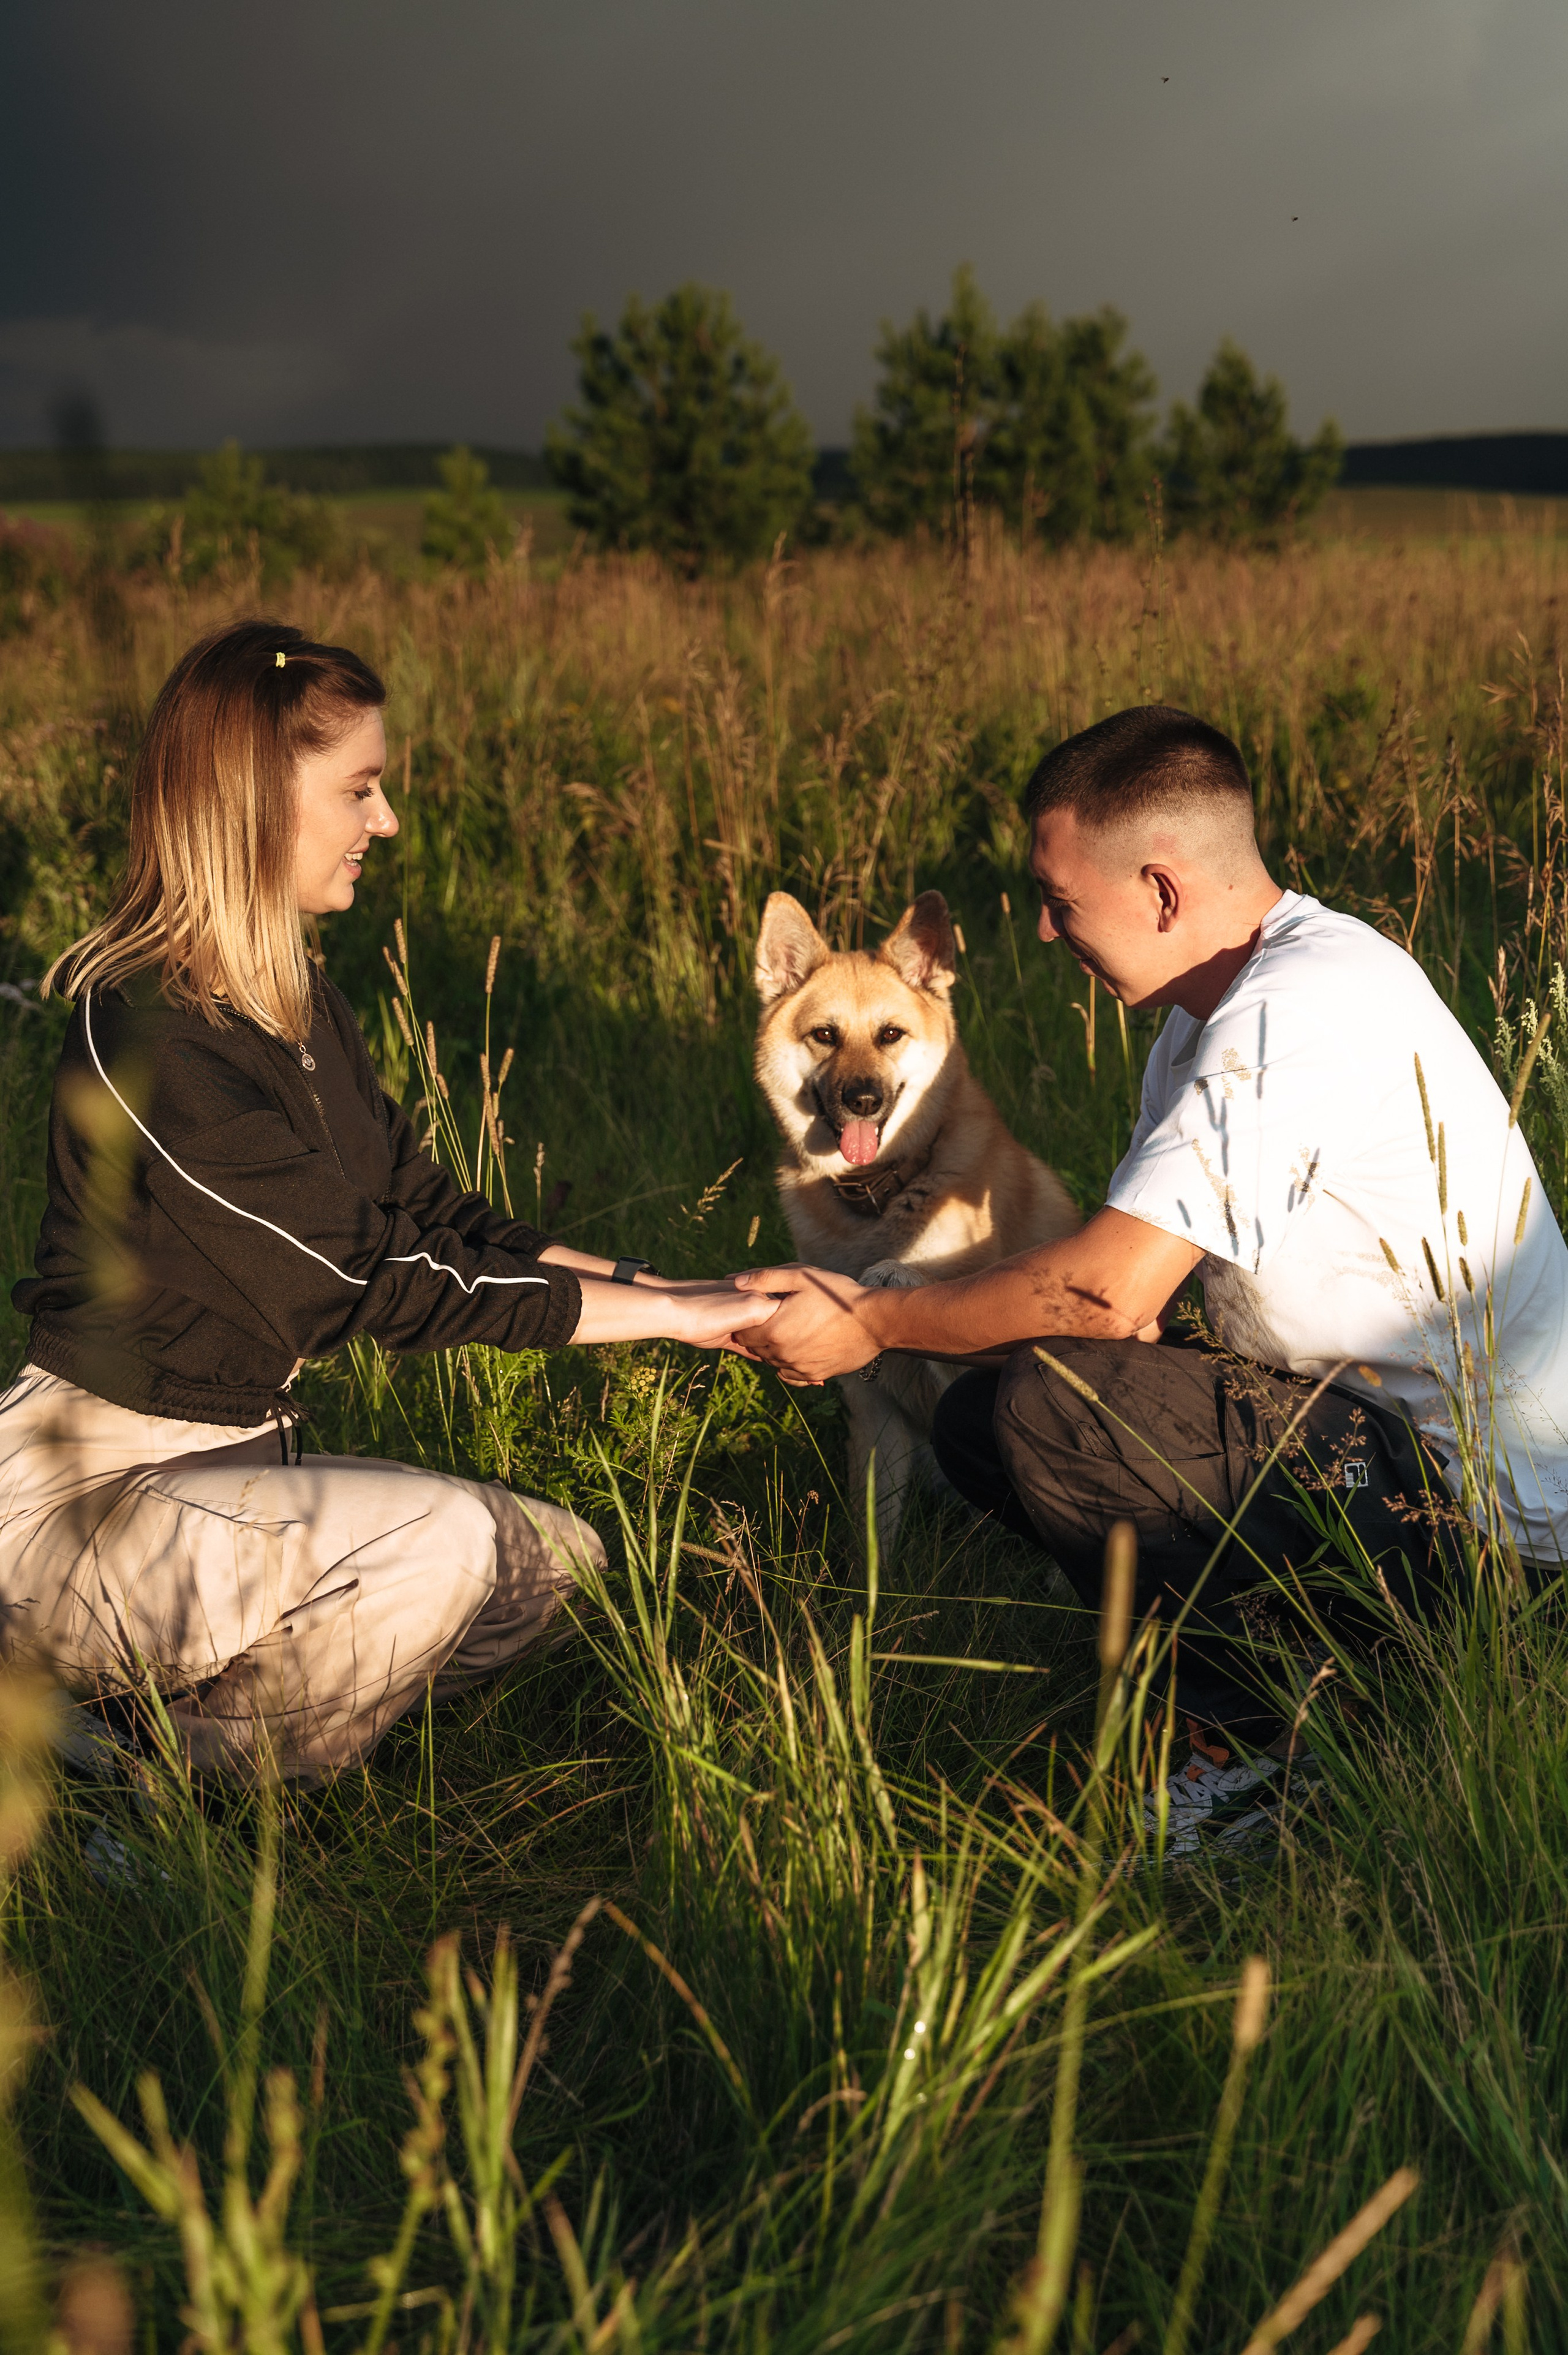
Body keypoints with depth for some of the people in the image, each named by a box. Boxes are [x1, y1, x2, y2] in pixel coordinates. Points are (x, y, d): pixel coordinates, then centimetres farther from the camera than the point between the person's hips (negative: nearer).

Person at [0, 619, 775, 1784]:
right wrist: (669, 1315, -19)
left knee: (555, 1561, 3)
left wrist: (657, 1285, -4)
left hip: (226, 1464, 9)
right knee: (435, 1538, -29)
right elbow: (369, 1279, -24)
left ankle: (182, 1715, 6)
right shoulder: (144, 1036, -24)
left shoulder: (294, 999, 7)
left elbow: (429, 1212, 7)